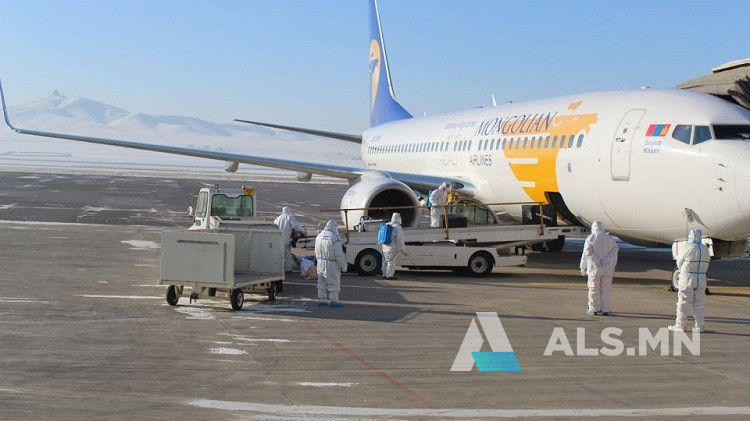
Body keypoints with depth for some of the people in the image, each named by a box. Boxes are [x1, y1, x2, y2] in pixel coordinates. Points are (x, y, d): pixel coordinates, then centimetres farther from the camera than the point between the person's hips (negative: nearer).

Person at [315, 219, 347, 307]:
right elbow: (339, 254, -18)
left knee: (321, 282, 15)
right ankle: (334, 300, 6)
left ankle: (321, 299, 20)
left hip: (320, 263, 7)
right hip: (331, 264, -7)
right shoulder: (334, 237, -19)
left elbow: (316, 252, 17)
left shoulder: (319, 236, 7)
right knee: (333, 283, 2)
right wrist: (343, 266, -10)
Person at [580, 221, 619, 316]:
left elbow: (587, 253, -9)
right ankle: (605, 310, 8)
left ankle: (593, 309, 8)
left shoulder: (590, 239, -6)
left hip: (594, 268, -3)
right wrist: (613, 266, 0)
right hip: (607, 269, 3)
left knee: (594, 289, 6)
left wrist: (583, 267, -4)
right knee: (605, 289, 8)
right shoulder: (610, 239, 5)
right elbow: (614, 252, -1)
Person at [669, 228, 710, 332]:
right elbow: (706, 265, 8)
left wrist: (681, 270, 18)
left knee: (683, 302, 2)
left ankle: (680, 325, 5)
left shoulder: (689, 248, -11)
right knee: (699, 303, 8)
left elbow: (680, 262, -1)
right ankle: (699, 326, 6)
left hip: (687, 278, -5)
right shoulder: (705, 249, 7)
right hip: (701, 279, 5)